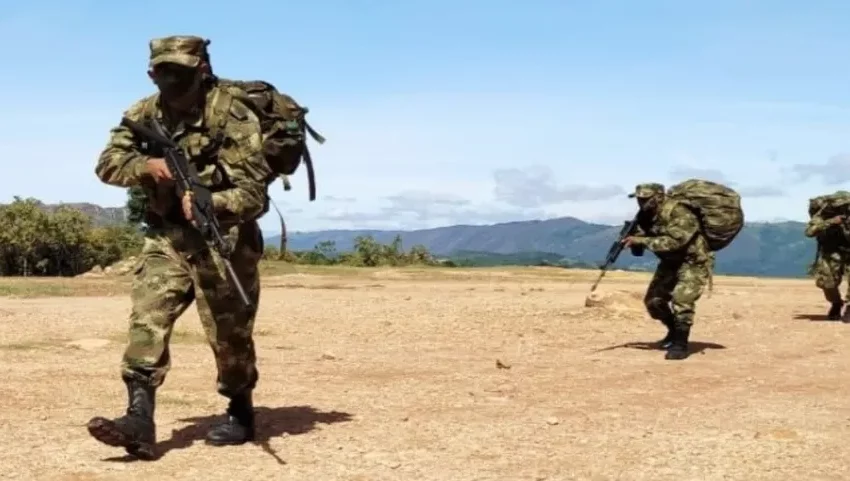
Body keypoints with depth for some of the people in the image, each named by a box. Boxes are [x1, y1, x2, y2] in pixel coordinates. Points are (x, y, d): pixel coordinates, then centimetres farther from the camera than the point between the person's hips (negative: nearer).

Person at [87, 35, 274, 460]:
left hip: (222, 238, -4)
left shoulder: (233, 117, -17)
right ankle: (140, 420, -15)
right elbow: (108, 164, 0)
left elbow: (253, 193, -21)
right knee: (146, 321, -11)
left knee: (229, 335, 4)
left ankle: (240, 414, 25)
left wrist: (207, 204, -39)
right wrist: (148, 165, -20)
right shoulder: (144, 115, 3)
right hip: (166, 237, 5)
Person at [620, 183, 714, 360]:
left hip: (694, 263, -8)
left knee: (681, 300, -24)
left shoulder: (680, 214, -28)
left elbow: (673, 242, -40)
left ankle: (680, 343, -12)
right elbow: (639, 250, -1)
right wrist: (631, 238, -23)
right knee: (653, 300, 5)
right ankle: (674, 330, 28)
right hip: (670, 262, 8)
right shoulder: (645, 216, -5)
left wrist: (642, 240, -39)